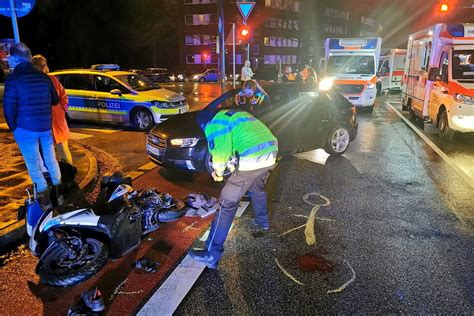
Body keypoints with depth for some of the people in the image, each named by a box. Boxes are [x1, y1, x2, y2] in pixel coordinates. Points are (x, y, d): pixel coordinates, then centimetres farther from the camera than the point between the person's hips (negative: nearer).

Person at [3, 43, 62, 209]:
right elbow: (55, 100, 14)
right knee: (51, 160, 17)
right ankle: (58, 195, 26)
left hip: (26, 129, -5)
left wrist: (13, 128, 5)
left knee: (34, 166, 5)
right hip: (46, 127, 5)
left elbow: (9, 108, -10)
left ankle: (46, 201, 10)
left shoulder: (13, 79, -13)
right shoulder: (44, 77, 2)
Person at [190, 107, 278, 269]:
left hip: (252, 159, -8)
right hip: (270, 152, 9)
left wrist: (218, 172, 11)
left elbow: (220, 152, -10)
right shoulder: (236, 115, 29)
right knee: (258, 189, 36)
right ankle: (263, 222, 55)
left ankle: (211, 254, 0)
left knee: (227, 204, -2)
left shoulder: (215, 123, 2)